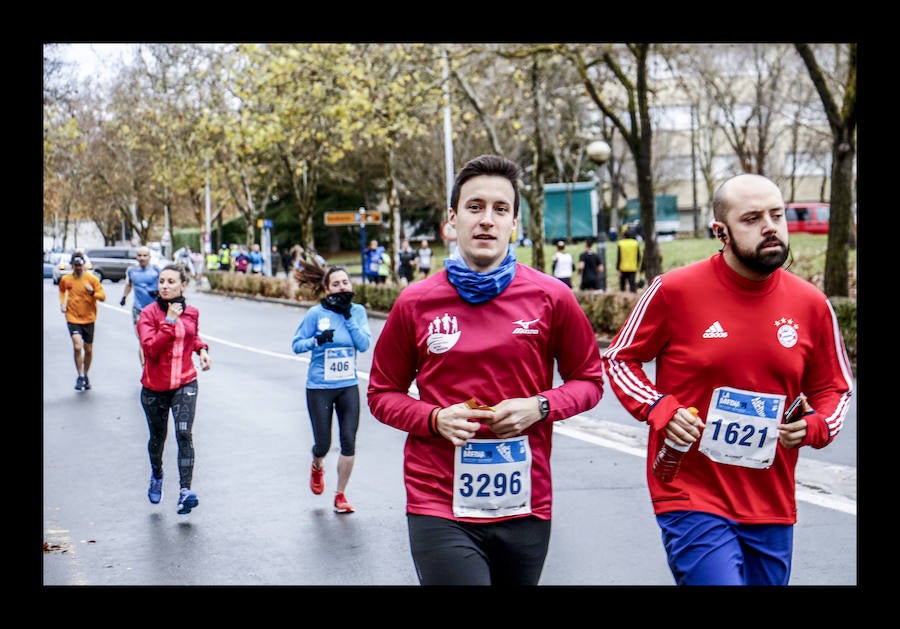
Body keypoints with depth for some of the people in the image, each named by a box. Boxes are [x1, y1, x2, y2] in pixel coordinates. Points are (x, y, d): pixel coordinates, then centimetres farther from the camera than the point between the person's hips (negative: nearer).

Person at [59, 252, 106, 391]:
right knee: (77, 346, -17)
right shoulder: (65, 279, 0)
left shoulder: (92, 278, -7)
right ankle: (80, 377, -5)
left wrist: (92, 292, -27)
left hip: (88, 318, 0)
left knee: (88, 350, 10)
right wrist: (62, 303, 7)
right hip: (72, 318, 0)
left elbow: (103, 296, -8)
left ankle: (85, 375, 32)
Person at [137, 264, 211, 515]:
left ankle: (185, 491, -19)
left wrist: (202, 349, 4)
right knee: (157, 437, 16)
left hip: (185, 383, 1)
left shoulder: (192, 312, 2)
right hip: (155, 387, -1)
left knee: (184, 434, -16)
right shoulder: (149, 313, -10)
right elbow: (151, 348, -22)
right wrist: (169, 322, -26)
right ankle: (156, 476, 46)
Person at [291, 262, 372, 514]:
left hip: (349, 386, 2)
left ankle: (340, 495, 14)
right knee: (323, 444, 5)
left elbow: (364, 345, -11)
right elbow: (296, 344, -5)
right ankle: (317, 467, 42)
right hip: (319, 387, -2)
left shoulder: (358, 311, 0)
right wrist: (317, 340, -23)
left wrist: (348, 317, -17)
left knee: (349, 442, -3)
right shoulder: (316, 313, -9)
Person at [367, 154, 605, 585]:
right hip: (439, 508, -1)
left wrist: (540, 407, -11)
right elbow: (383, 394, 9)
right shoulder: (415, 303, -1)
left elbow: (589, 380, 9)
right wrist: (435, 419, -11)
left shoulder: (551, 298, -2)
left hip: (525, 507, 2)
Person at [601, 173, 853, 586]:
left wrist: (815, 426, -7)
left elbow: (833, 389, 14)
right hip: (692, 501, -4)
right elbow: (618, 358, 4)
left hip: (772, 508, 5)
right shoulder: (675, 290, -9)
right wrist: (659, 408, -13)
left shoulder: (812, 305, 1)